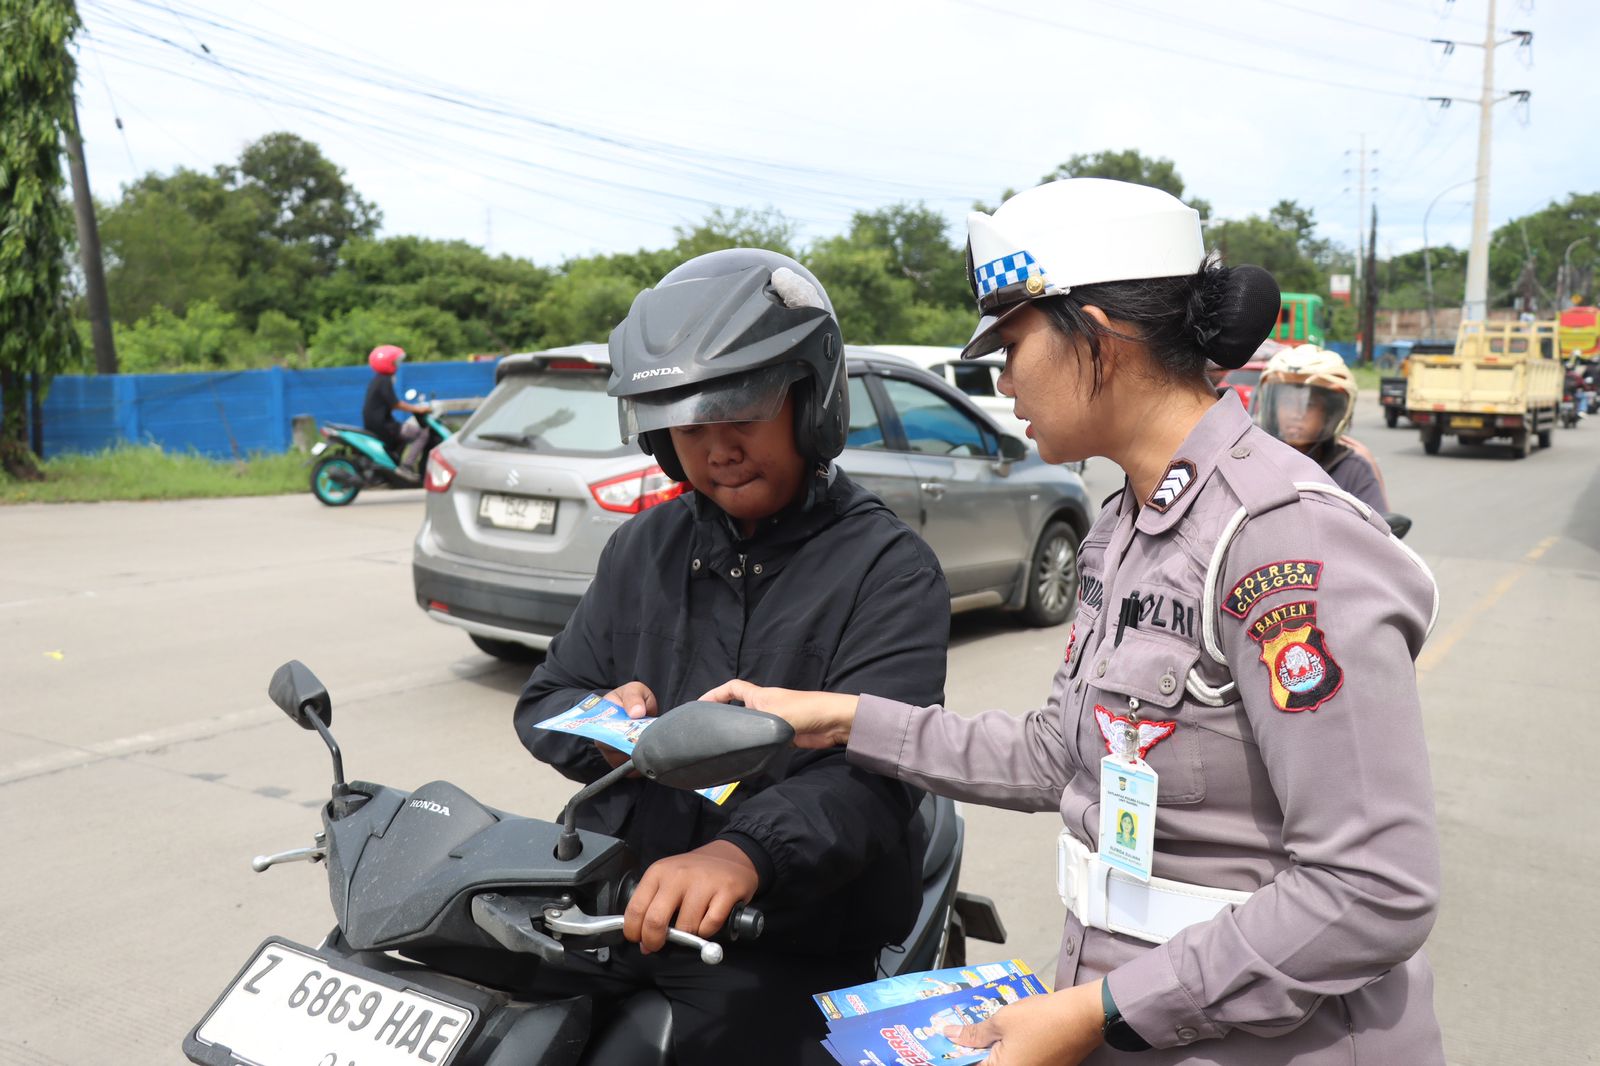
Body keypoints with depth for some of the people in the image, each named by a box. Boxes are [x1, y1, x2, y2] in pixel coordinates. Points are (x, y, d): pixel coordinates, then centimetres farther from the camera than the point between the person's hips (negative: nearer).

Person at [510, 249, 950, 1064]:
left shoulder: (888, 568, -6)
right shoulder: (643, 547, 13)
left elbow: (873, 771, -19)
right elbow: (544, 704, 17)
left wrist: (746, 853, -37)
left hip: (785, 940, -4)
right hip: (610, 901, 5)